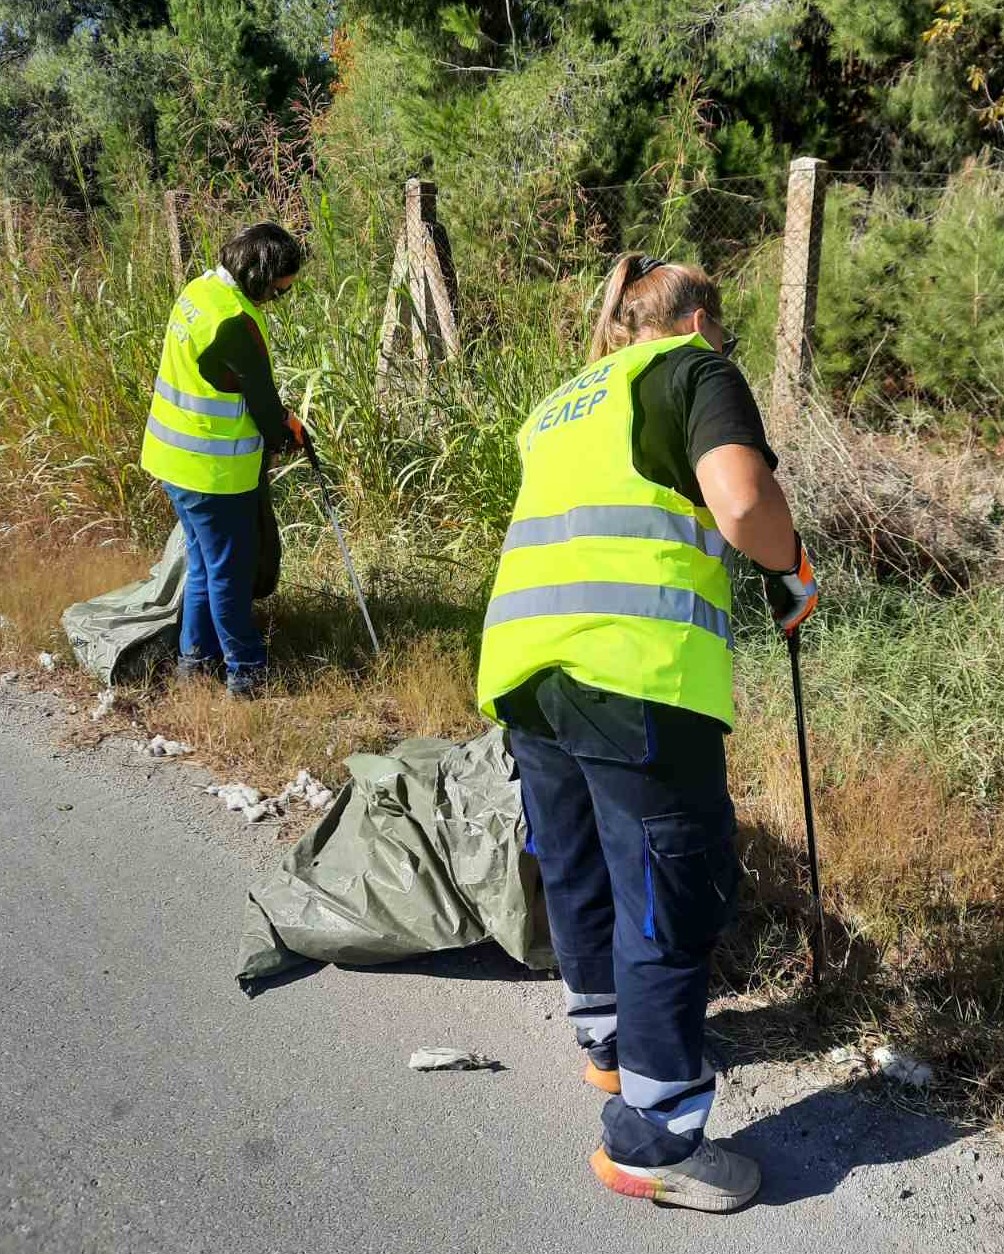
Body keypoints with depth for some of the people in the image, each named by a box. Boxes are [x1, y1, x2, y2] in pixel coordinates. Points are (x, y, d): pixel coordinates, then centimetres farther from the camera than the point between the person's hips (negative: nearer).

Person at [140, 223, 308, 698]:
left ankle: (197, 656, 32)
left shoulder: (200, 289, 5)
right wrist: (284, 434, 3)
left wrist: (277, 417, 8)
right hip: (212, 469, -9)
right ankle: (245, 673, 15)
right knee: (230, 571, 3)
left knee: (205, 561, 21)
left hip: (176, 455, 9)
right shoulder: (234, 320, -25)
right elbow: (261, 396, -15)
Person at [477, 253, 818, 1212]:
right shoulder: (696, 370, 7)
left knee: (576, 868, 22)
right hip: (637, 671, -7)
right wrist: (793, 572, 7)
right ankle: (651, 1141, 14)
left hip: (519, 659, 8)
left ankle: (610, 1041, 43)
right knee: (674, 891, 4)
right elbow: (741, 502, -11)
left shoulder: (561, 403, 29)